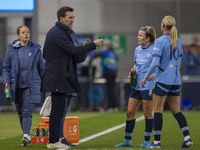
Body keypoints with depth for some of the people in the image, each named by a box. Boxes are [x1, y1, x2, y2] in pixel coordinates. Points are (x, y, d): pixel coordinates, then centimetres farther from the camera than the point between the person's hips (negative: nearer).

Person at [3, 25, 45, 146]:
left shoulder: (36, 49, 4)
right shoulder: (12, 49, 6)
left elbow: (42, 68, 9)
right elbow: (6, 67, 11)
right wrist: (7, 82, -2)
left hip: (31, 85, -2)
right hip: (17, 86, 2)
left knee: (27, 111, -14)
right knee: (21, 113, 7)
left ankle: (26, 135, -23)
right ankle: (27, 138, 16)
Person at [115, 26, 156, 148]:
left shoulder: (154, 50, -10)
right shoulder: (137, 50, 12)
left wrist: (151, 76, -20)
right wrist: (132, 73, 6)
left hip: (148, 86, -7)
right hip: (136, 86, 7)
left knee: (148, 114, 1)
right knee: (130, 112, 6)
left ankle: (147, 141, 10)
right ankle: (128, 140, 14)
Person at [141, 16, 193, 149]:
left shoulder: (160, 41, -11)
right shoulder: (178, 42, 9)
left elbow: (155, 62, -16)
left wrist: (145, 78, -8)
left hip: (162, 80, -6)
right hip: (176, 81, 6)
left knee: (158, 110, 1)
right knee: (176, 111, 11)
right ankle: (187, 138, -1)